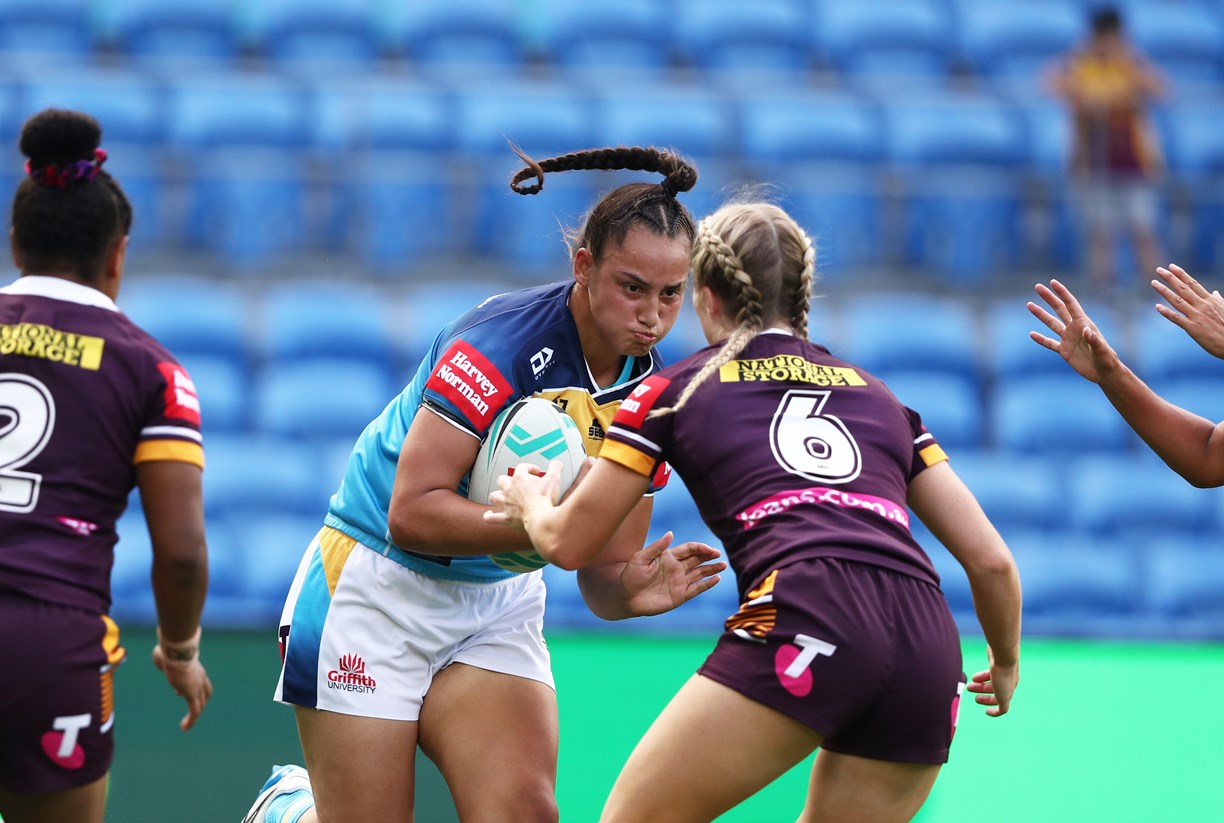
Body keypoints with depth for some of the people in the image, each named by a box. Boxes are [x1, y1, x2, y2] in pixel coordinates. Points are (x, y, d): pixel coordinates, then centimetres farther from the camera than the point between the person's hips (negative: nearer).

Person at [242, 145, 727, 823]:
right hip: (375, 586, -5)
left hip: (499, 606, 5)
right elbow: (411, 513, -27)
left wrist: (632, 589, -25)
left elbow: (601, 579, -2)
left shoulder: (647, 392, -4)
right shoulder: (503, 341, -23)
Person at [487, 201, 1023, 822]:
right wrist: (1006, 661, 42)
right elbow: (991, 559, 24)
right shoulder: (878, 396, 29)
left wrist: (530, 502, 48)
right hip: (930, 649, 4)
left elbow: (567, 543, 25)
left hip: (807, 625, -4)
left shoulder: (676, 389, 20)